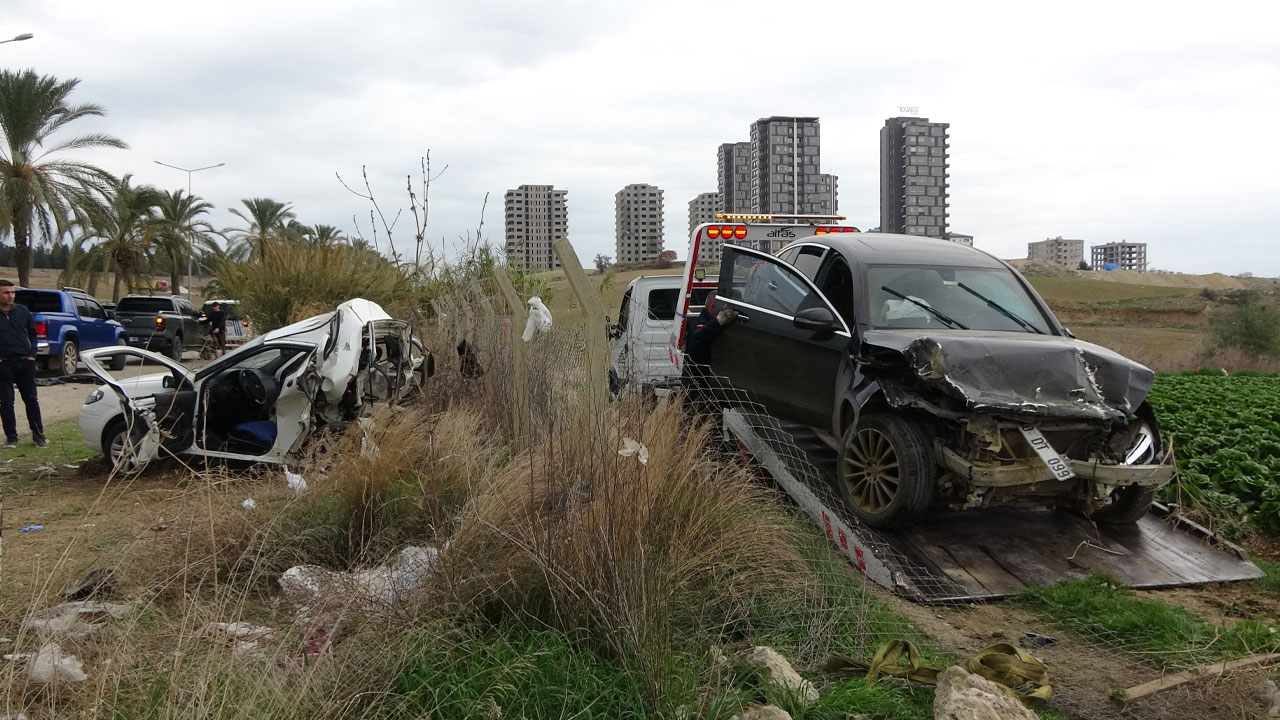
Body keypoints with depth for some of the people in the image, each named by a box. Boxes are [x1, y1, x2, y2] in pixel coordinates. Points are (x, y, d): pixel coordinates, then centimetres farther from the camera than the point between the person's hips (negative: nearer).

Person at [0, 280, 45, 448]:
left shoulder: (23, 311, 5)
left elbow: (32, 333, 12)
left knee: (31, 399, 5)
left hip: (25, 362, 2)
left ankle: (38, 435, 14)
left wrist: (32, 355, 2)